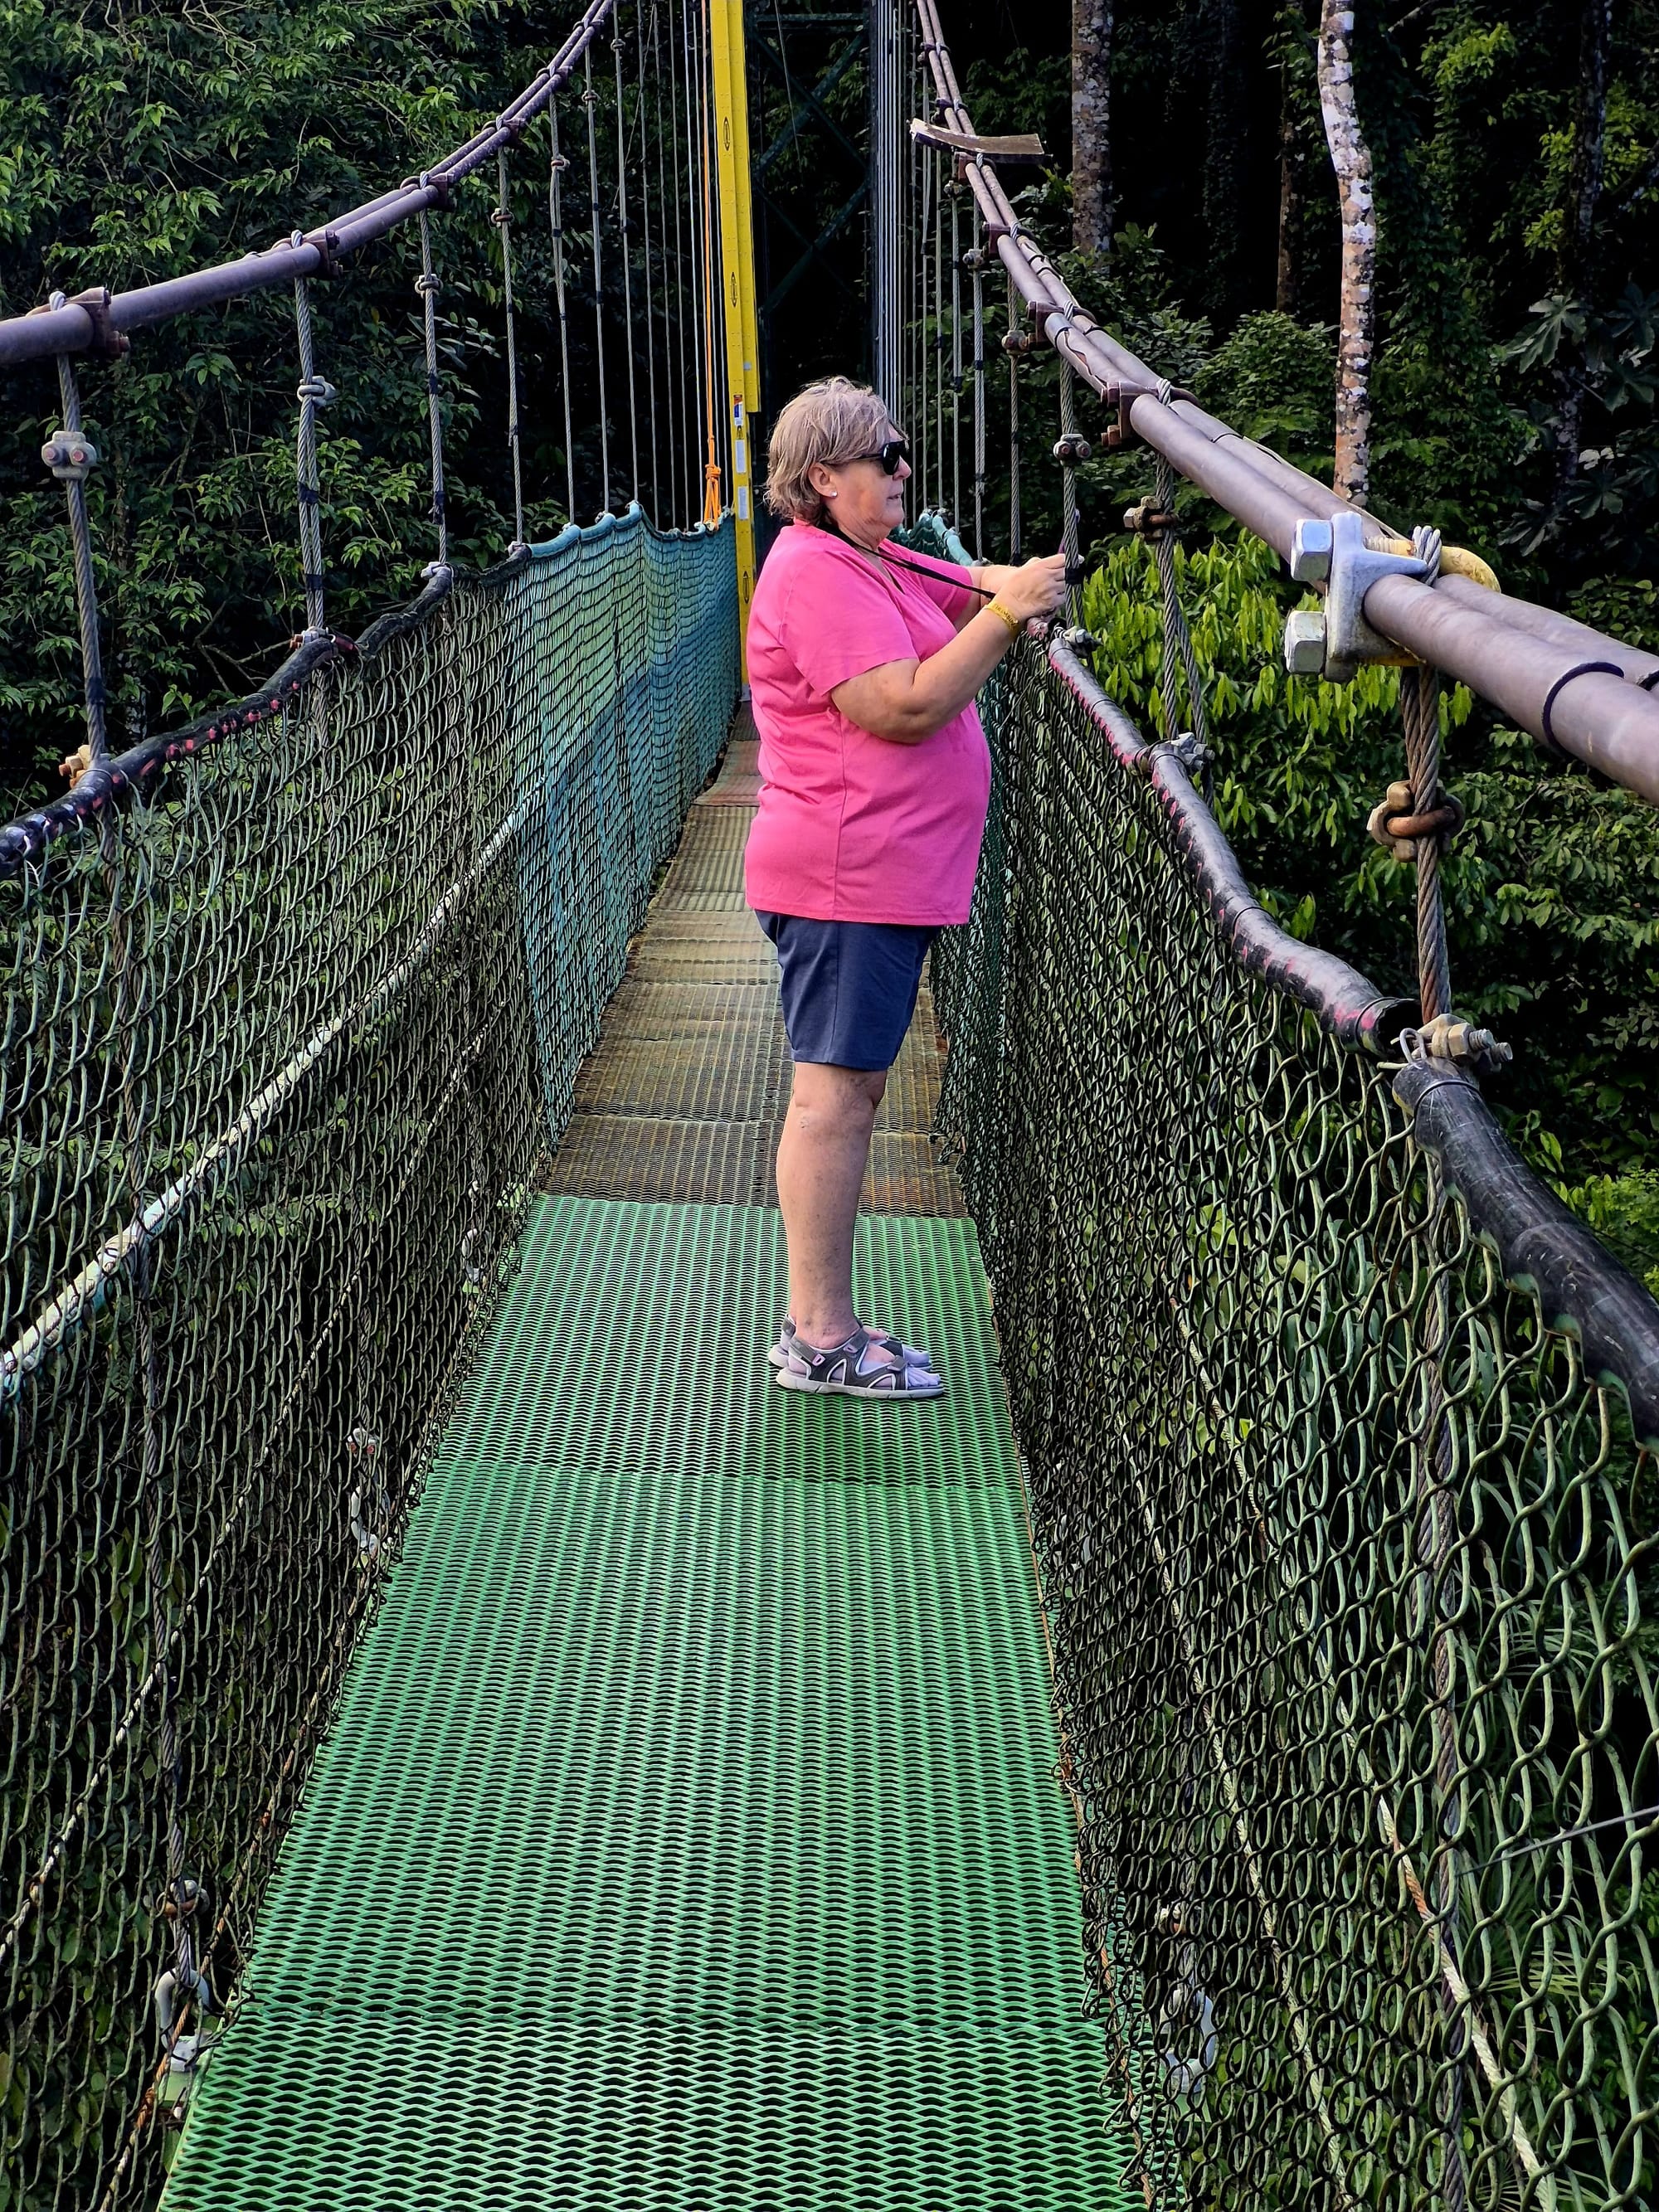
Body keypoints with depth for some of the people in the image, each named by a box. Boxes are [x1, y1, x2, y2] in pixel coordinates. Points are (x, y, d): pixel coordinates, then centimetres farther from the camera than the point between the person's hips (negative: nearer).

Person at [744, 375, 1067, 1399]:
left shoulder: (871, 563, 20)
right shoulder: (818, 574, -12)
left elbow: (970, 588, 25)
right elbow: (904, 708, -20)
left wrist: (1011, 585, 4)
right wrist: (1008, 614, -16)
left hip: (887, 877, 11)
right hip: (849, 879, -11)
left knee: (852, 1091, 12)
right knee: (834, 1094, -7)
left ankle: (824, 1322, 19)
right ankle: (821, 1337, -1)